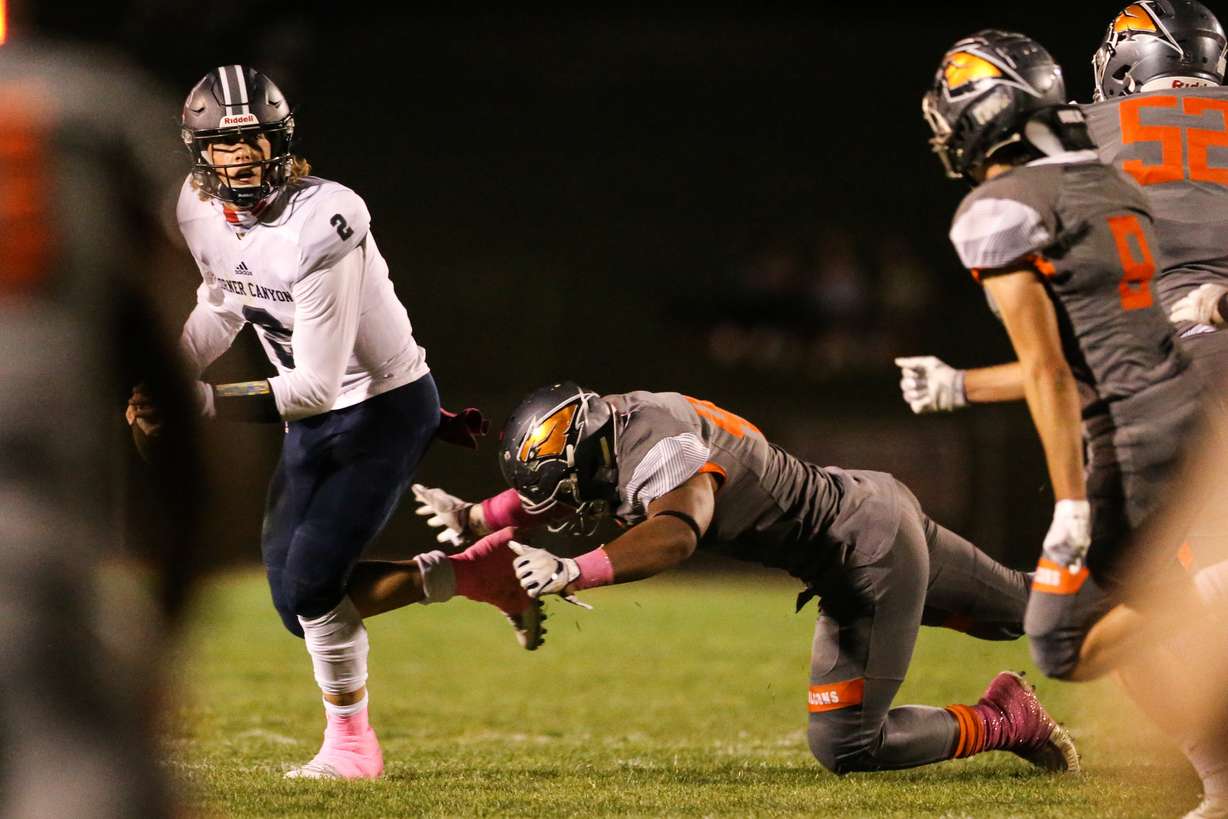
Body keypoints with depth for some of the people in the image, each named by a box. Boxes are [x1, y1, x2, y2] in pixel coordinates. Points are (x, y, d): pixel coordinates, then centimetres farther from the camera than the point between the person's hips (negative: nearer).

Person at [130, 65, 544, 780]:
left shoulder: (320, 225, -30)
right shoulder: (202, 210, -6)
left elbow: (314, 386, -29)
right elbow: (220, 312, 15)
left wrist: (194, 402, -32)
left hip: (386, 407, -8)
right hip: (314, 421, 8)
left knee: (311, 582, -13)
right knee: (297, 601, 4)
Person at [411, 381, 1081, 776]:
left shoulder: (657, 447, -30)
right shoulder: (612, 427, -2)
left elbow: (675, 534, -50)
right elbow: (548, 494, 14)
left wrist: (574, 573, -56)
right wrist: (469, 518, -1)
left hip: (868, 552, -9)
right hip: (873, 503, 9)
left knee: (845, 746, -6)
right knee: (1020, 612, 25)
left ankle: (1002, 723, 9)